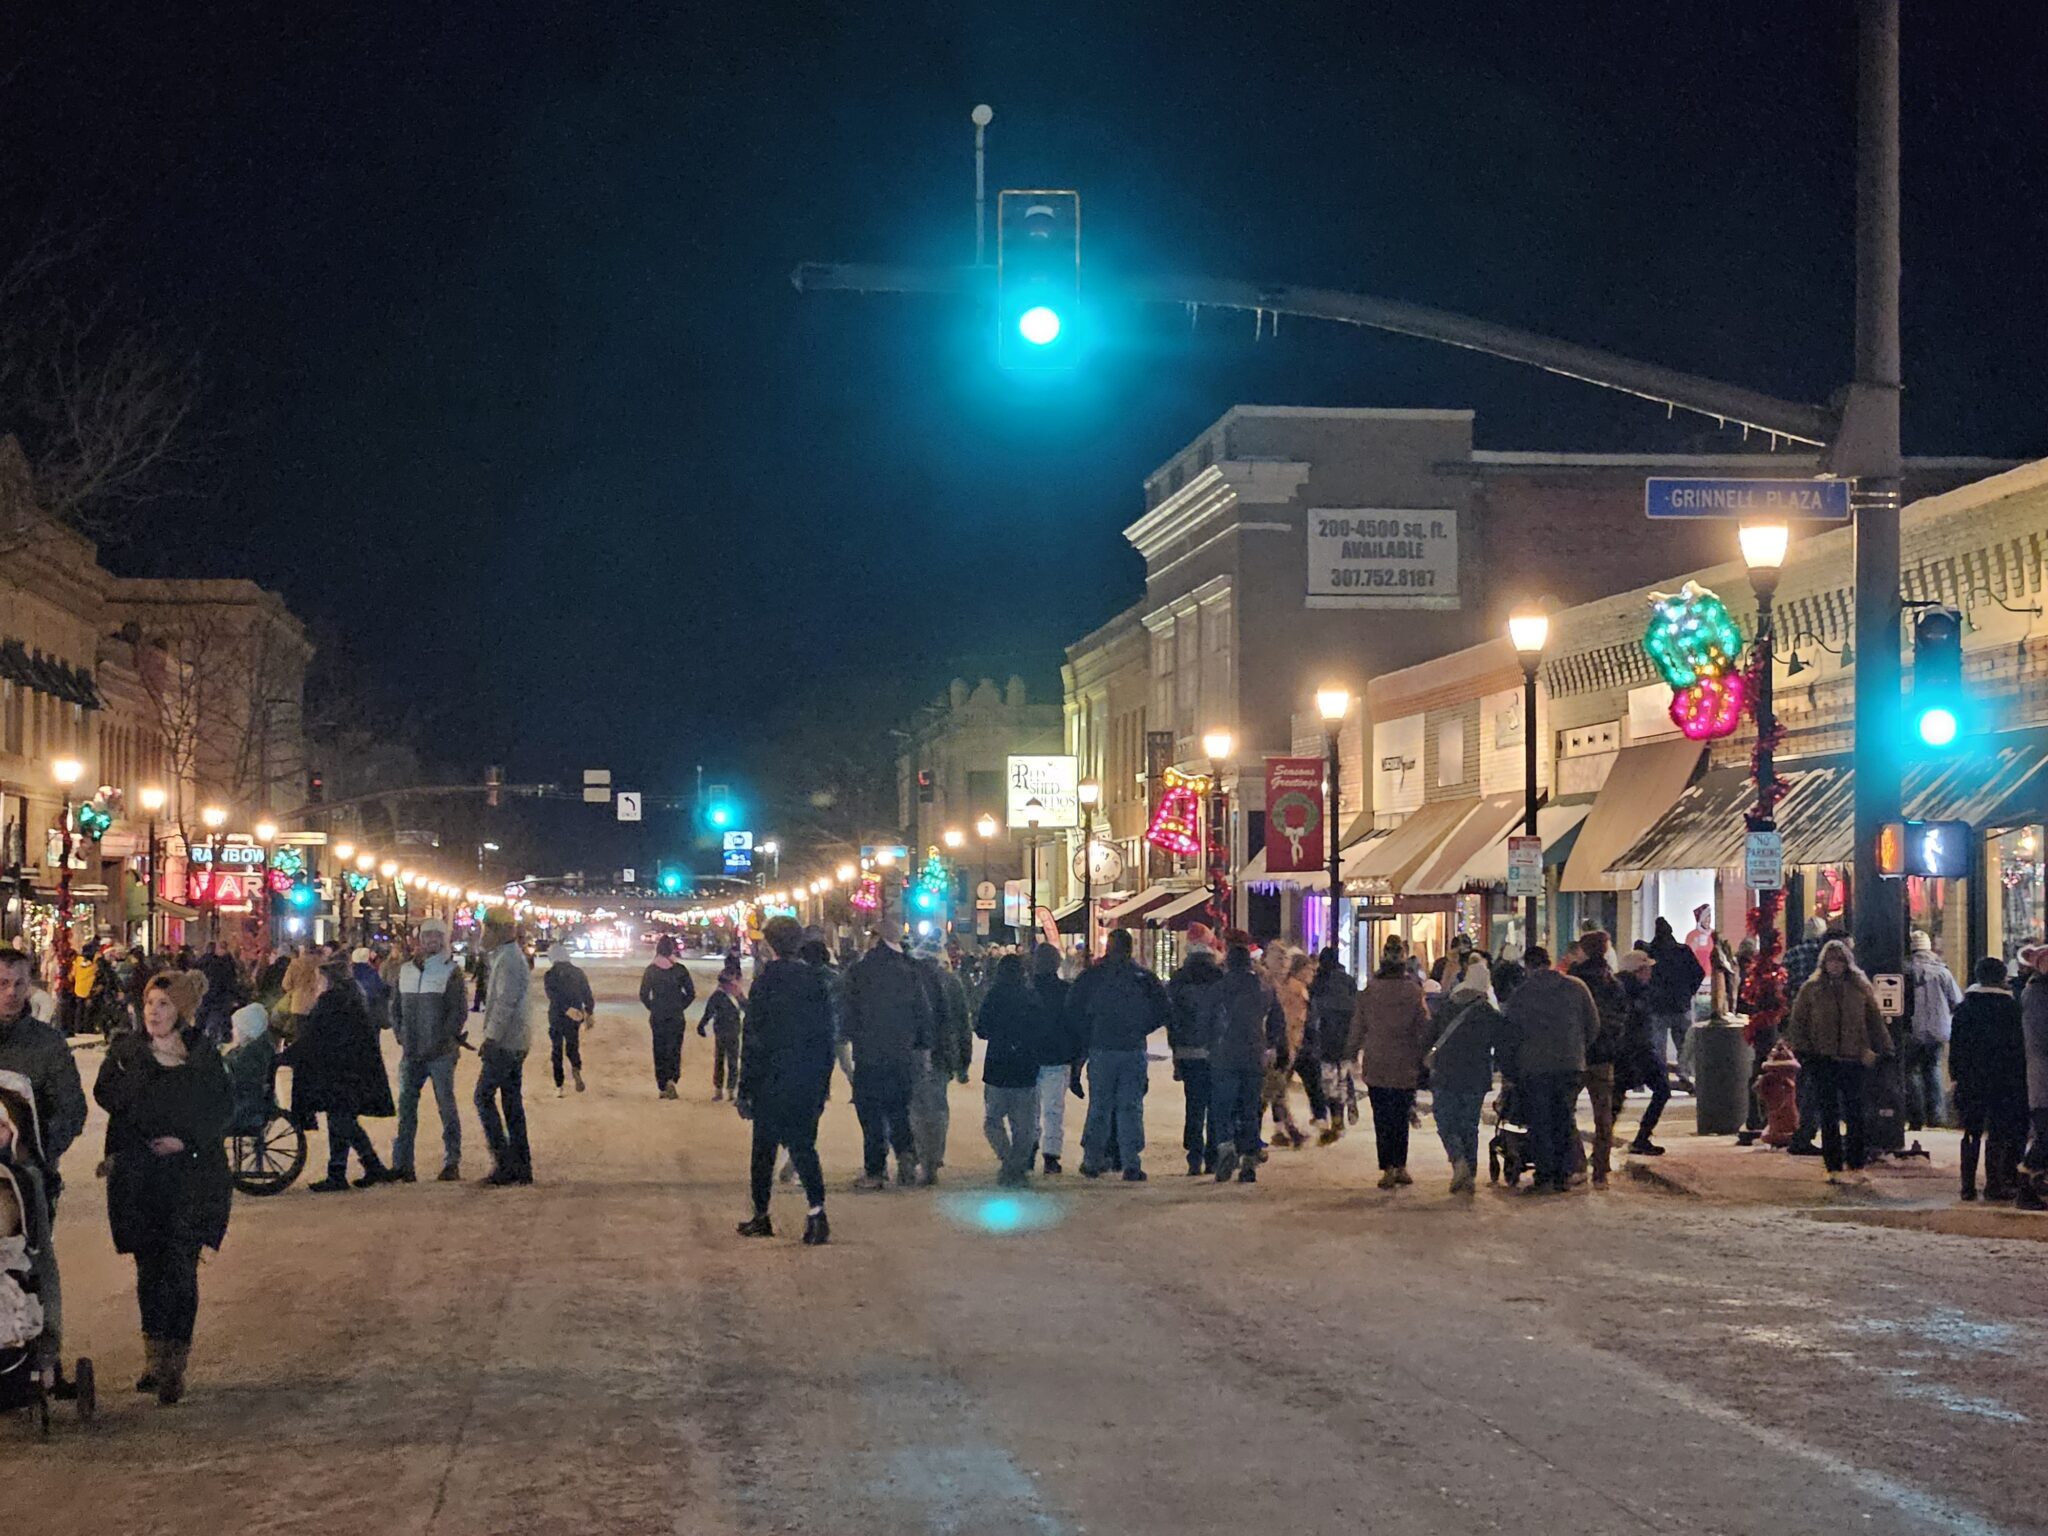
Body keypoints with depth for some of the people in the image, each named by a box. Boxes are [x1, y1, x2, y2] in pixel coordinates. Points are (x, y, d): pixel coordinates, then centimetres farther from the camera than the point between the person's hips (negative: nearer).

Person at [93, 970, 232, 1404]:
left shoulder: (203, 1054, 6)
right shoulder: (125, 1050, 10)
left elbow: (221, 1107, 1)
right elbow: (106, 1095, -3)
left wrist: (187, 1140, -12)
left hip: (192, 1175, -2)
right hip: (137, 1174, 2)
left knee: (180, 1267, -8)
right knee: (149, 1266, 7)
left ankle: (172, 1367, -6)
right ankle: (157, 1360, 18)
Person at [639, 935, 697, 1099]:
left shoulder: (650, 970, -2)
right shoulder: (680, 969, -4)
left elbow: (643, 995, 0)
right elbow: (691, 993, -2)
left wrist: (653, 1008, 12)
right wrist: (680, 1006, 9)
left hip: (657, 1017, 1)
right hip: (676, 1018, -1)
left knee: (659, 1050, 10)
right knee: (674, 1049, 4)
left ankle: (662, 1087, 9)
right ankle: (671, 1079, -20)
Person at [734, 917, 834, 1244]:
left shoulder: (768, 980, -12)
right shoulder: (818, 981, 4)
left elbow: (754, 1038, -11)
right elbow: (828, 1036, 9)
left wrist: (744, 1088, -6)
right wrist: (822, 1086, 16)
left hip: (773, 1082, -4)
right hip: (810, 1082, 4)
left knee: (764, 1148, 9)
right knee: (803, 1145, 7)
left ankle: (761, 1216, 16)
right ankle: (816, 1211, -12)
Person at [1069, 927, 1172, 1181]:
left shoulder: (1093, 975, -4)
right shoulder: (1145, 977, 1)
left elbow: (1072, 1006, -9)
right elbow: (1165, 1012, 0)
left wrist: (1090, 1031, 3)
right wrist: (1140, 1030, 9)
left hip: (1101, 1049, -1)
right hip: (1134, 1051, 1)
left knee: (1099, 1106, 10)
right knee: (1131, 1108, 5)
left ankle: (1092, 1162, 12)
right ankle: (1132, 1165, 0)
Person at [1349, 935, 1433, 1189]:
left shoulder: (1369, 991, -3)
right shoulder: (1413, 992, -6)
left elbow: (1358, 1025, 5)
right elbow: (1425, 1028, -3)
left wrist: (1355, 1051, 16)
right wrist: (1423, 1056, 8)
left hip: (1376, 1065, 0)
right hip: (1405, 1065, 0)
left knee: (1382, 1119, 4)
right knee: (1401, 1117, 12)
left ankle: (1388, 1169, -1)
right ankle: (1400, 1167, 14)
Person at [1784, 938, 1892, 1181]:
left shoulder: (1860, 988, 6)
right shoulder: (1812, 989, 4)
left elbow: (1875, 1021, 10)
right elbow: (1797, 1023, 6)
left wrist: (1885, 1050, 6)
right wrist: (1803, 1051, -2)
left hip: (1853, 1060, 0)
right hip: (1824, 1061, 0)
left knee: (1855, 1115, 3)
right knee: (1828, 1116, 3)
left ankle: (1856, 1165, 13)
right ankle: (1833, 1167, 9)